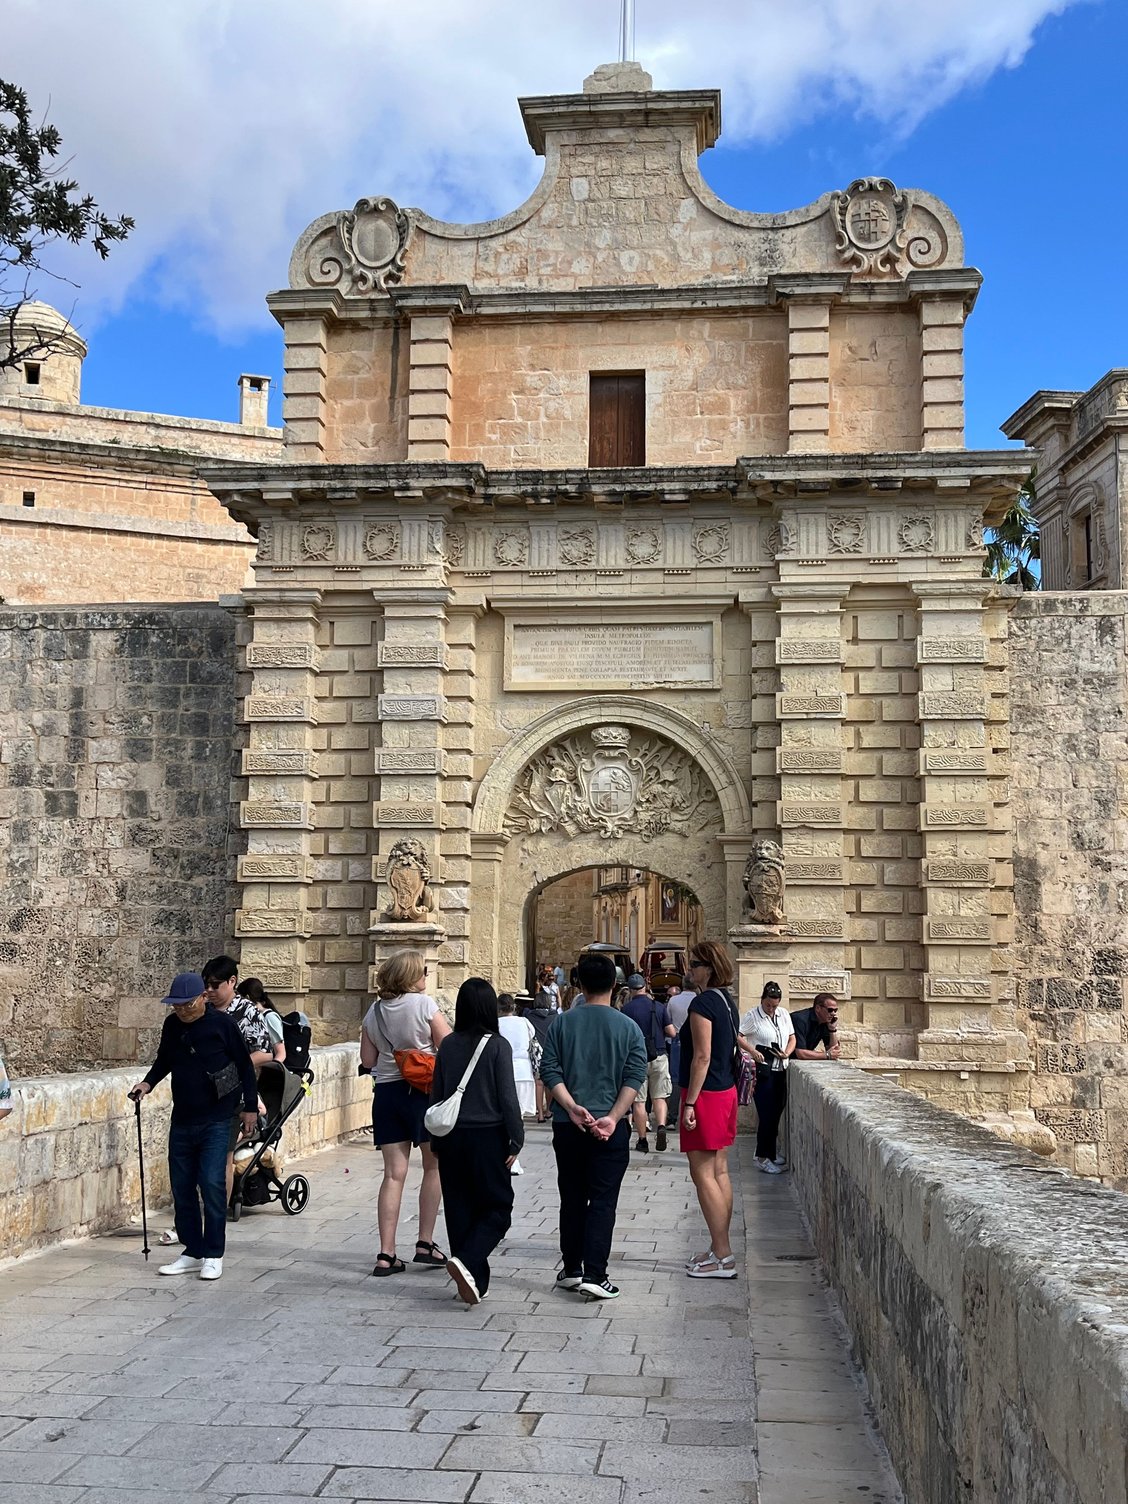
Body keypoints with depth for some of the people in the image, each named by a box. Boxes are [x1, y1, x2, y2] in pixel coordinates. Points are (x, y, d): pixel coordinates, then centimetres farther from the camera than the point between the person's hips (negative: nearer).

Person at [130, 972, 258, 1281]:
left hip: (215, 1120, -5)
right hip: (181, 1121, 5)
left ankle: (214, 1255, 1)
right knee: (182, 1187, 7)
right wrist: (148, 1082, 3)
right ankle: (193, 1253, 18)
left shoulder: (221, 1024, -9)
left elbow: (244, 1065, -1)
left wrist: (250, 1107, -1)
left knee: (211, 1184, -10)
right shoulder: (172, 1025, 5)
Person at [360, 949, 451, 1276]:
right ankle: (425, 1244, 10)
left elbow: (367, 1060, 8)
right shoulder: (424, 1004, -8)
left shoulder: (374, 1012, 6)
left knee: (393, 1173, 4)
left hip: (386, 1091, 4)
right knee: (434, 1166, 11)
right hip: (423, 1090, -4)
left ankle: (386, 1255, 1)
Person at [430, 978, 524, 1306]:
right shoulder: (497, 1046, -10)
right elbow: (507, 1097, -11)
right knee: (498, 1207, 7)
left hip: (452, 1136, 4)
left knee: (460, 1209, 12)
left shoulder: (448, 1045, 2)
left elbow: (436, 1094, 7)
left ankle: (474, 1282, 15)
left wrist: (435, 1141, 16)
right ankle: (466, 1260, -15)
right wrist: (516, 1140, -3)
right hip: (488, 1135, -4)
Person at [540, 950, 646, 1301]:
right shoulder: (628, 1028, -2)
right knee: (602, 1201, 1)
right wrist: (612, 1117, -15)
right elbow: (635, 1077, -11)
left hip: (567, 1126, 2)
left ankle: (571, 1270, 21)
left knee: (572, 1199, 13)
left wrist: (573, 1108, -12)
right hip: (611, 1128, -2)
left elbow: (549, 1071, -6)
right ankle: (594, 1275, -5)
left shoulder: (561, 1023, 1)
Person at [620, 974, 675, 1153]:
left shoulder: (627, 1008, -7)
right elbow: (671, 1032, 1)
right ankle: (661, 1126, -13)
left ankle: (642, 1140, 8)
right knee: (659, 1097, 11)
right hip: (659, 1056, 2)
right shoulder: (659, 1006, 1)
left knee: (639, 1101, 5)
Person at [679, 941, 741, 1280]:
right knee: (719, 1172, 13)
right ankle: (720, 1248, 19)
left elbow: (702, 1057, -20)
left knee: (702, 1173, -4)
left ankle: (722, 1256, -3)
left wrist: (690, 1103, -18)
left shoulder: (703, 1003, -17)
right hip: (726, 1091, 10)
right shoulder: (727, 1002, 12)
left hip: (706, 1095, -10)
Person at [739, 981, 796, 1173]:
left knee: (776, 1114, 12)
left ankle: (771, 1153, 25)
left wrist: (787, 1052, -3)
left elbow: (792, 1038, 16)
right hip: (763, 1072, -6)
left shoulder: (784, 1014, 10)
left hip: (781, 1071, 6)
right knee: (766, 1115, -7)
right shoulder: (752, 1016, -8)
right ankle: (763, 1158, 1)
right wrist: (752, 1050, -27)